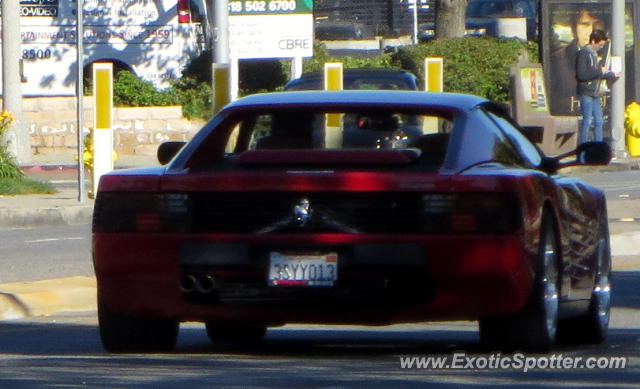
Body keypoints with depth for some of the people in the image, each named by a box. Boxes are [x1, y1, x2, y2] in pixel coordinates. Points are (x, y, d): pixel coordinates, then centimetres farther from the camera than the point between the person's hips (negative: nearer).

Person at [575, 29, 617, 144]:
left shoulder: (593, 53, 16)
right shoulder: (583, 53, -12)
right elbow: (581, 75, -21)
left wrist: (612, 75, 22)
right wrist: (599, 71, -18)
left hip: (594, 94, 9)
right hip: (586, 93, -9)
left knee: (598, 121, 9)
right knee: (587, 121, -9)